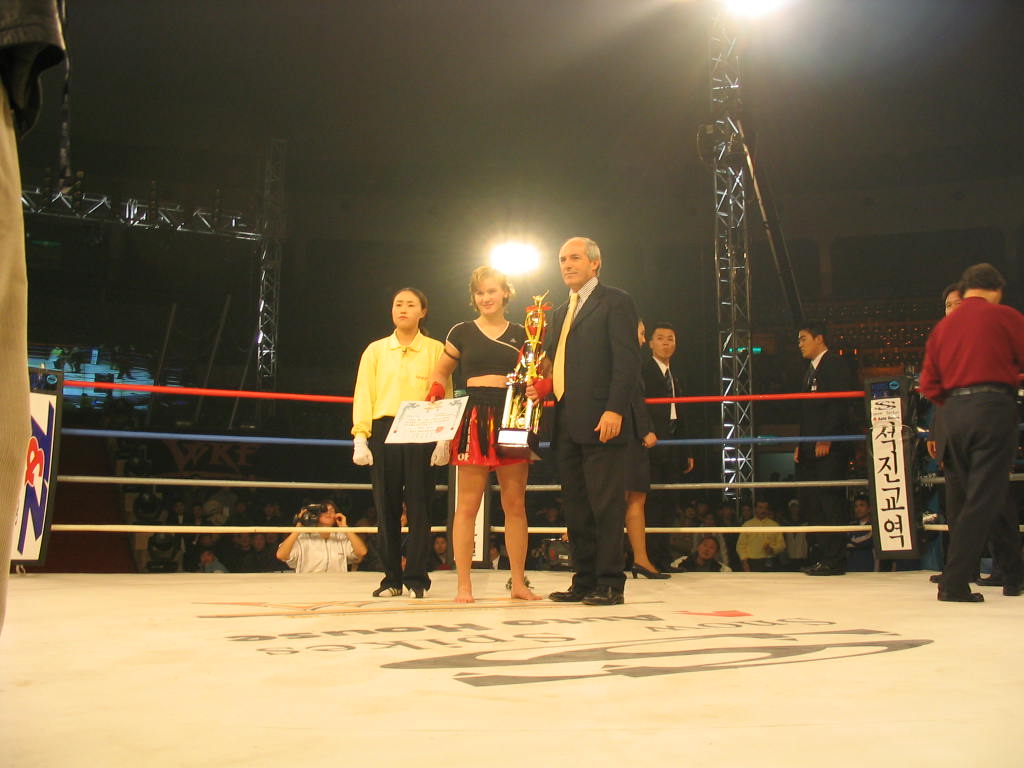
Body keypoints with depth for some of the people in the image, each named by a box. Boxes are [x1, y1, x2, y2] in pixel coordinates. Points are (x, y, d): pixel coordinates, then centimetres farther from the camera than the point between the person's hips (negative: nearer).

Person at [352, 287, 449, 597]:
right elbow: (364, 395, 9)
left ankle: (416, 576, 4)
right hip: (383, 431, 2)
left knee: (419, 505, -3)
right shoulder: (375, 351, 13)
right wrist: (360, 438, -1)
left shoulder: (436, 350, 8)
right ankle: (391, 577, 10)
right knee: (386, 505, 3)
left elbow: (445, 394, 4)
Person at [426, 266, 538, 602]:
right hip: (473, 419, -2)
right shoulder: (462, 332, 8)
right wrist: (436, 393, -2)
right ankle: (463, 585, 2)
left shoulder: (521, 334, 12)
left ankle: (519, 582, 12)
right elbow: (440, 373, 17)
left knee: (515, 504, 3)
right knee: (467, 504, -4)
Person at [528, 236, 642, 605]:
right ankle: (584, 581, 16)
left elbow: (628, 361, -9)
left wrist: (615, 410, -18)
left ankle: (610, 584, 2)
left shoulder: (615, 302, 0)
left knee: (605, 505, -4)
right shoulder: (560, 312, 23)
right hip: (567, 425, 8)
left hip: (600, 422, -8)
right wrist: (542, 387, 5)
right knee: (576, 507, 10)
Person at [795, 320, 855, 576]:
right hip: (810, 449, 9)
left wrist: (826, 439, -18)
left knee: (830, 503, -9)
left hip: (830, 447, -9)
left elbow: (839, 403, -13)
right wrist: (800, 444, 13)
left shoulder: (835, 364, -3)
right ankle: (823, 557, 9)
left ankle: (835, 561, -6)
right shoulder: (810, 370, 23)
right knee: (811, 504, 5)